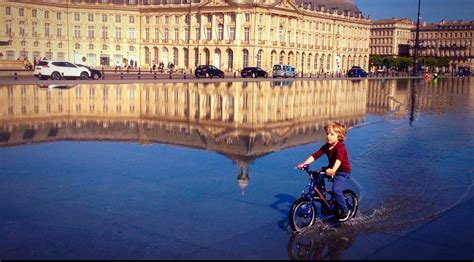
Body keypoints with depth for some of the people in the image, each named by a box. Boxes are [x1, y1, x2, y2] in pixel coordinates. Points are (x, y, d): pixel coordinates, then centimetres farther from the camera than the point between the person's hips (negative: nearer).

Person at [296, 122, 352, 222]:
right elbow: (315, 155, -11)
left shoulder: (340, 147, -24)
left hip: (343, 172, -8)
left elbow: (339, 159, -44)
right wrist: (304, 163, -25)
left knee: (336, 190, -26)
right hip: (331, 169, 8)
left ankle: (345, 211, -4)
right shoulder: (326, 146, -2)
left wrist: (333, 170, -63)